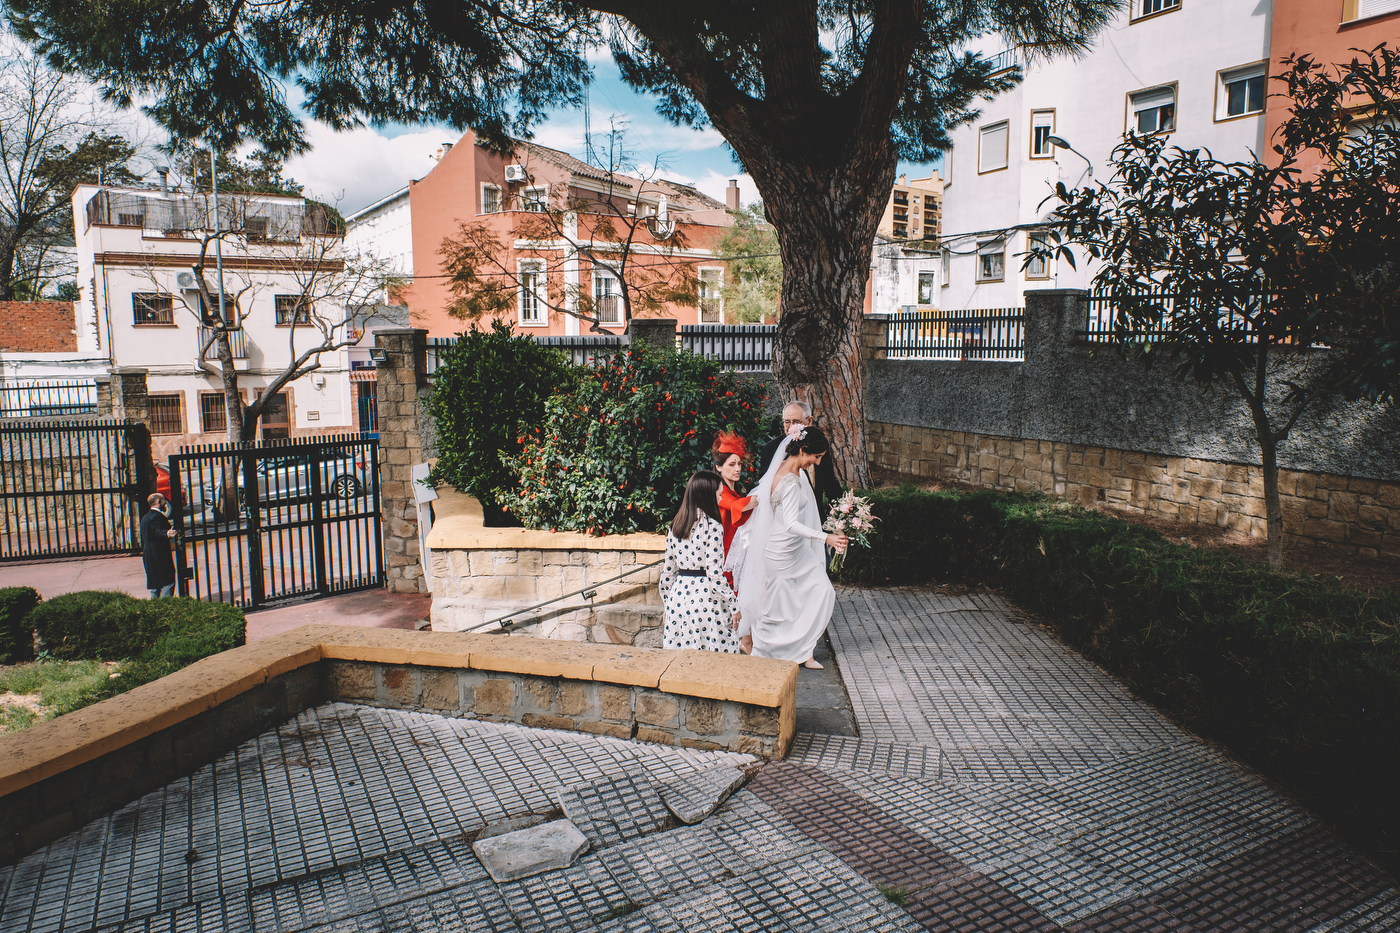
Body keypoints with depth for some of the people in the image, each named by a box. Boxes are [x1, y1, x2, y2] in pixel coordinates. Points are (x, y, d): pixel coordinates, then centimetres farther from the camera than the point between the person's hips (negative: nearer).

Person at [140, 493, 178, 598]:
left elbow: (143, 538, 24)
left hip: (148, 554, 10)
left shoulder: (145, 517, 17)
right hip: (160, 553, -10)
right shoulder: (158, 516, -13)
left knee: (154, 582, 14)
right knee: (168, 581, -7)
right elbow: (158, 531, -30)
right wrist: (167, 533, -48)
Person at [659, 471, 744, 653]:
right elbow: (715, 575, -15)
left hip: (678, 595, 6)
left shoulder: (675, 526, 7)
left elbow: (668, 570, 10)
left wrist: (666, 605, 19)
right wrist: (733, 605, -6)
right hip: (705, 598, -6)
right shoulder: (712, 527, -12)